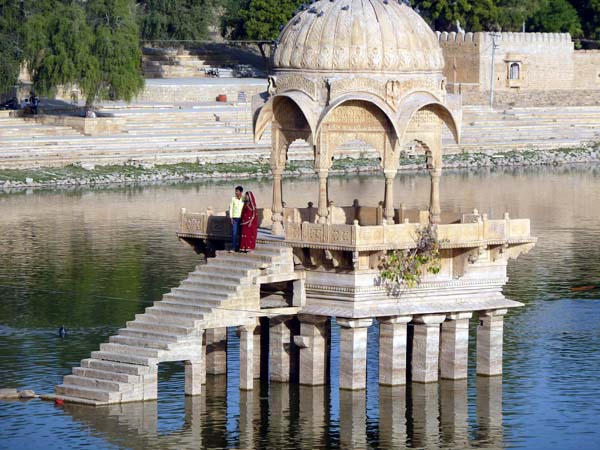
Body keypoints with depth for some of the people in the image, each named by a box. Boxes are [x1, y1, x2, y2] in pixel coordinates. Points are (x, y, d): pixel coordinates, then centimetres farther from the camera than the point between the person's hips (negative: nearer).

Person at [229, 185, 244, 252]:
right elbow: (230, 208, 4)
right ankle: (233, 248, -9)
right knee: (234, 232, -7)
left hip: (241, 218, 1)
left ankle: (238, 247, 9)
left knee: (239, 233, 3)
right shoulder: (233, 199, 3)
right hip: (235, 218, -1)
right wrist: (231, 217, -4)